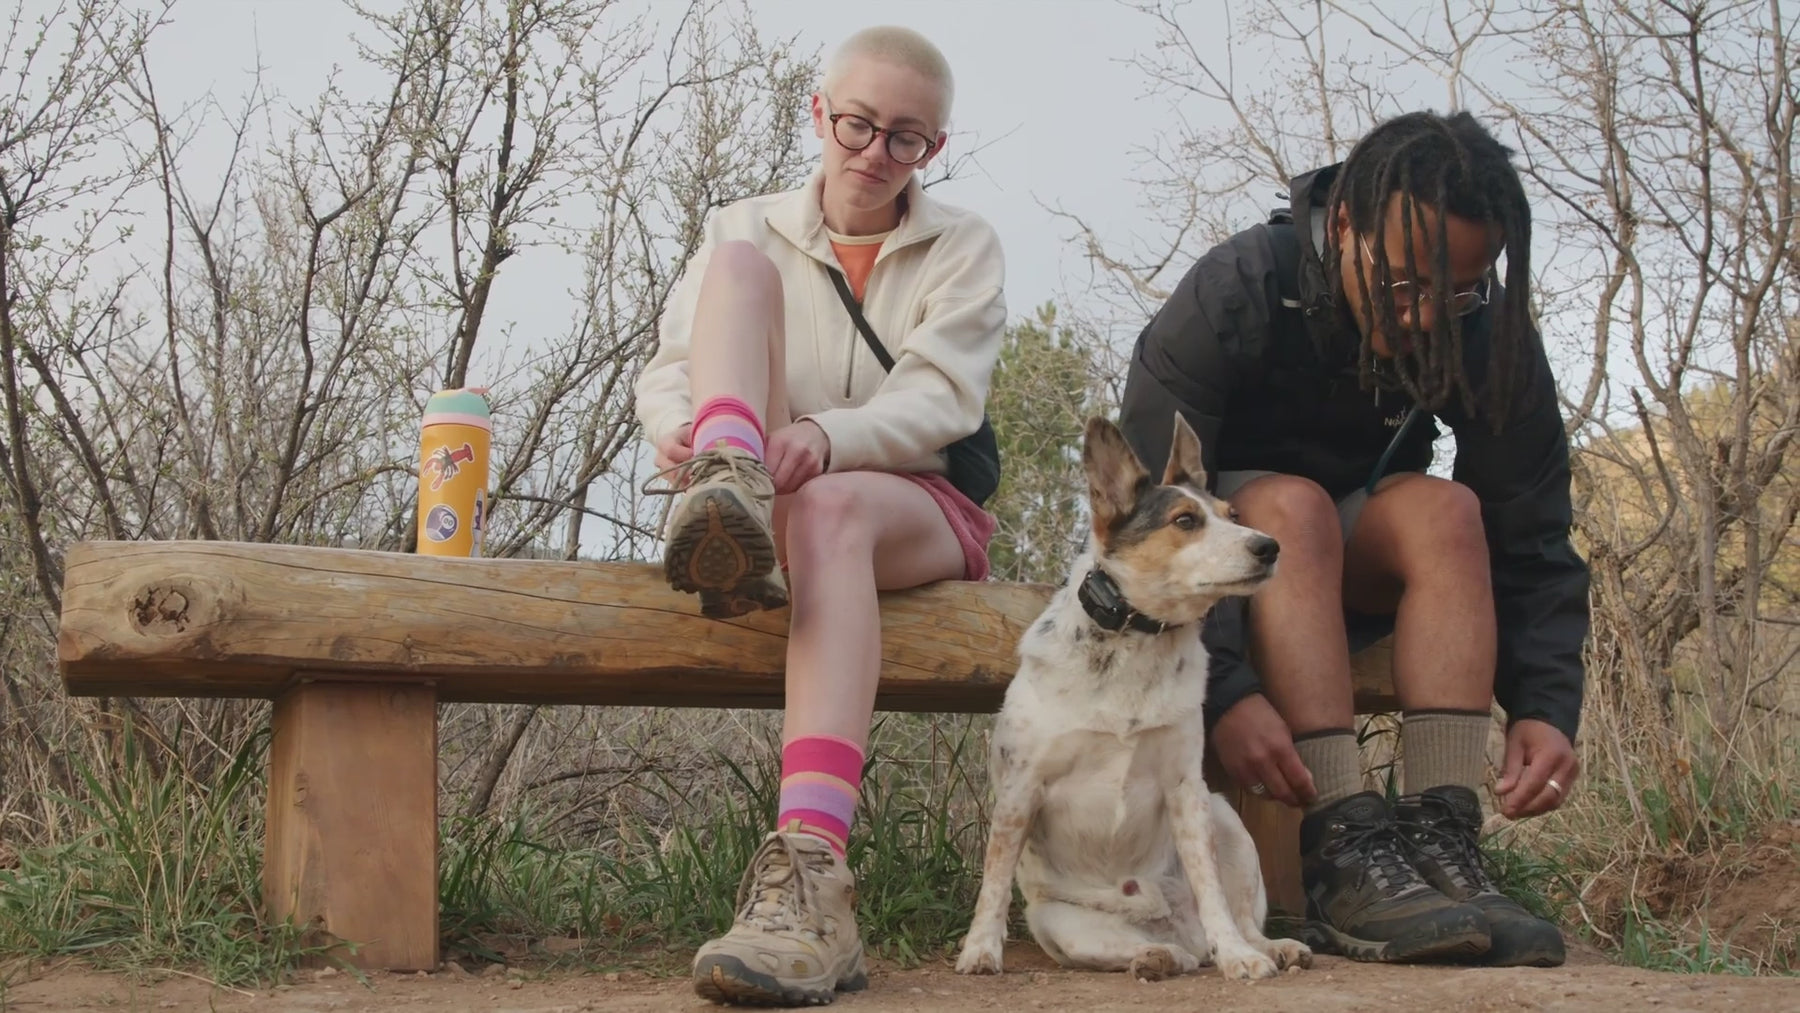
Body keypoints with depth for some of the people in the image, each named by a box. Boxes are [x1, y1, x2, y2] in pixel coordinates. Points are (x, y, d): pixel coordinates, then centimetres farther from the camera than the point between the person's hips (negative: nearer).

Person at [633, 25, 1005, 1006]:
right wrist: (677, 426, -24)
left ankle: (810, 878, -59)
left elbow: (938, 403, -8)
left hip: (920, 506, -1)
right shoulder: (747, 229, 14)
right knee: (739, 264, -15)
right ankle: (730, 490, -46)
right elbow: (664, 372, 2)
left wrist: (825, 437, -30)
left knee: (829, 506, -41)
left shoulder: (964, 246, 8)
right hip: (767, 499, 2)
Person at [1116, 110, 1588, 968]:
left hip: (1350, 569, 3)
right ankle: (1346, 854, -43)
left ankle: (1442, 841, -37)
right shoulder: (1235, 294, -25)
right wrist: (1225, 689, -41)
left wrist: (1546, 704, -29)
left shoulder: (1491, 335, -14)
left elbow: (1531, 538, -14)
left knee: (1445, 510, -27)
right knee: (1293, 506, -34)